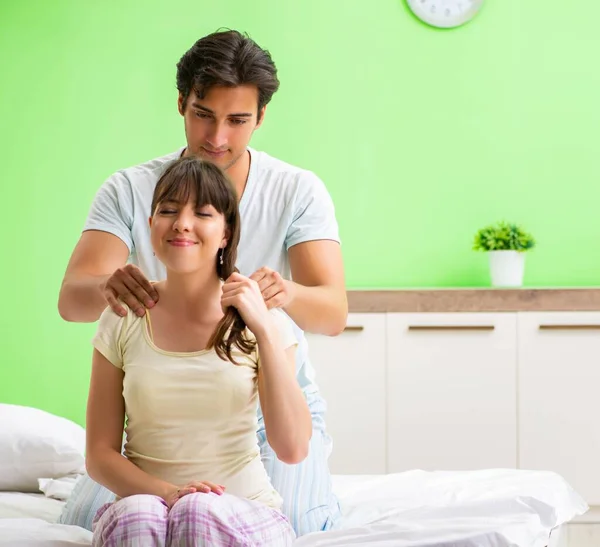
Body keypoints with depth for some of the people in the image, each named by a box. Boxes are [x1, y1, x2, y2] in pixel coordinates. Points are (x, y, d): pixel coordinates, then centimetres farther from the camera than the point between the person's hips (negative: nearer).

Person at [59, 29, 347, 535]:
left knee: (289, 527, -22)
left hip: (278, 404, -1)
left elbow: (334, 313, -20)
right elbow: (71, 300, -19)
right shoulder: (129, 190, -8)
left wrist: (287, 294, -46)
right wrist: (106, 287, -45)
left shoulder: (299, 191, -10)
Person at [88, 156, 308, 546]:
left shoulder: (263, 320, 2)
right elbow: (100, 455, 4)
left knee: (201, 512, -34)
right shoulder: (123, 321, 5)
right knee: (136, 515, -34)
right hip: (141, 499, 1)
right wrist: (168, 493, -15)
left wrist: (264, 330, -14)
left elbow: (293, 449, -9)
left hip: (245, 514, 0)